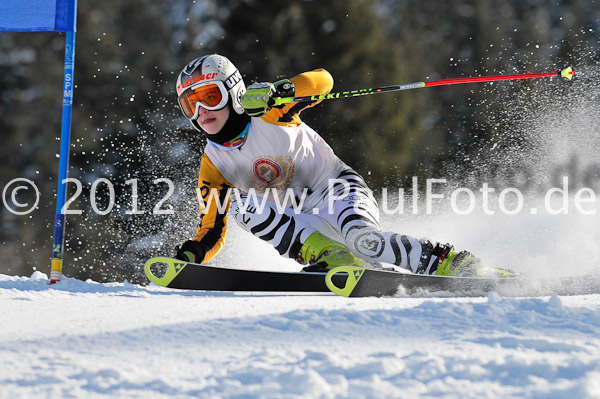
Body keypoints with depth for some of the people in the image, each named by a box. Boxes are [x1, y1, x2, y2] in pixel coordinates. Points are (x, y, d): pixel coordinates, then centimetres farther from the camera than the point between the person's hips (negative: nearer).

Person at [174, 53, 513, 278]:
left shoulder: (266, 112, -8)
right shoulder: (213, 164, 6)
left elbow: (322, 80, -20)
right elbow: (213, 232, 8)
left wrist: (277, 93, -37)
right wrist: (193, 254, -14)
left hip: (337, 192, -4)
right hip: (299, 226, 5)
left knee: (363, 240, -37)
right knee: (239, 204, -22)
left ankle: (460, 266, -28)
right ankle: (328, 256, -31)